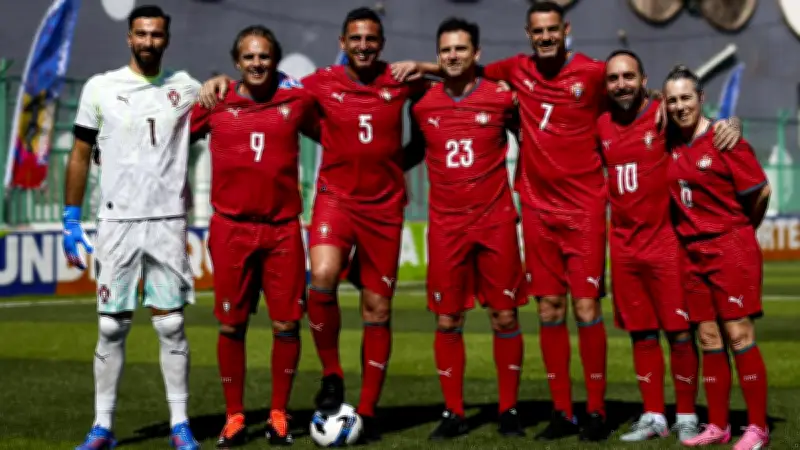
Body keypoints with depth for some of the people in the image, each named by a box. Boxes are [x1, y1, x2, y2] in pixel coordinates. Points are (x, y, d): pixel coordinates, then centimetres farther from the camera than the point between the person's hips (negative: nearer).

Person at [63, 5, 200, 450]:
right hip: (116, 222, 0)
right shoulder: (100, 88, 3)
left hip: (168, 222, 1)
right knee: (111, 327, 3)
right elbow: (80, 156, 7)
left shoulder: (185, 88, 6)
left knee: (171, 325, 1)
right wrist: (71, 220, 3)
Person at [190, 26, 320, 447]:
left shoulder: (297, 100, 2)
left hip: (283, 227, 0)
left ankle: (278, 415, 16)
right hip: (231, 227, 0)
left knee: (287, 324, 1)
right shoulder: (215, 102, 1)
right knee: (231, 325, 4)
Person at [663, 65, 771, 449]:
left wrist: (740, 230, 6)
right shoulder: (671, 142, 5)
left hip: (731, 248, -6)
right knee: (709, 339, 8)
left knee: (739, 335, -5)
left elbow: (761, 191, -7)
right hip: (692, 252, 6)